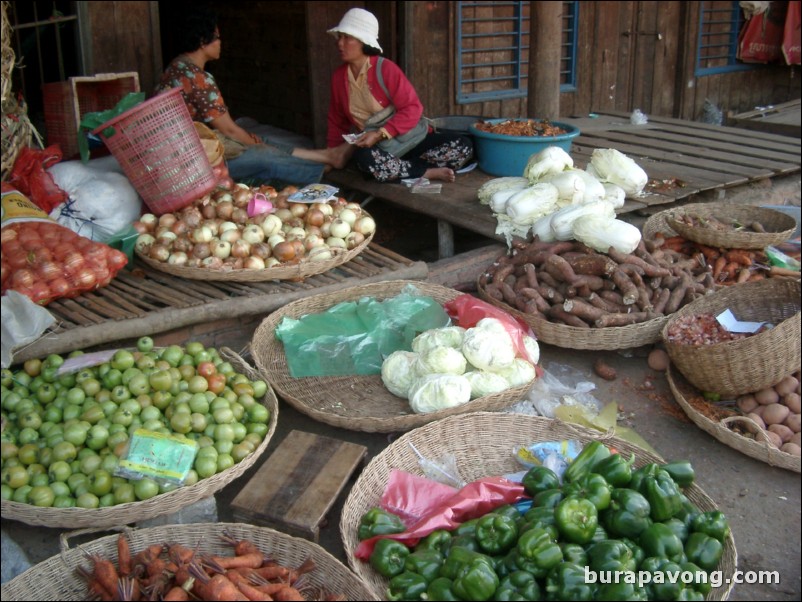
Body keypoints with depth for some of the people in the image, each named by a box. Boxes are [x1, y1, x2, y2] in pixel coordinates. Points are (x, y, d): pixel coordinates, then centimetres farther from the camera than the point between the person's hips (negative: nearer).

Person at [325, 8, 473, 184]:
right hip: (378, 149, 2)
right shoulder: (339, 76, 2)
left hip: (412, 139, -2)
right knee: (364, 159, -38)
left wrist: (380, 134, -22)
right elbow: (337, 119, 17)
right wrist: (334, 151, 14)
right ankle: (428, 172, -20)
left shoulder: (385, 68, -11)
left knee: (464, 146, -24)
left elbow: (412, 109, -14)